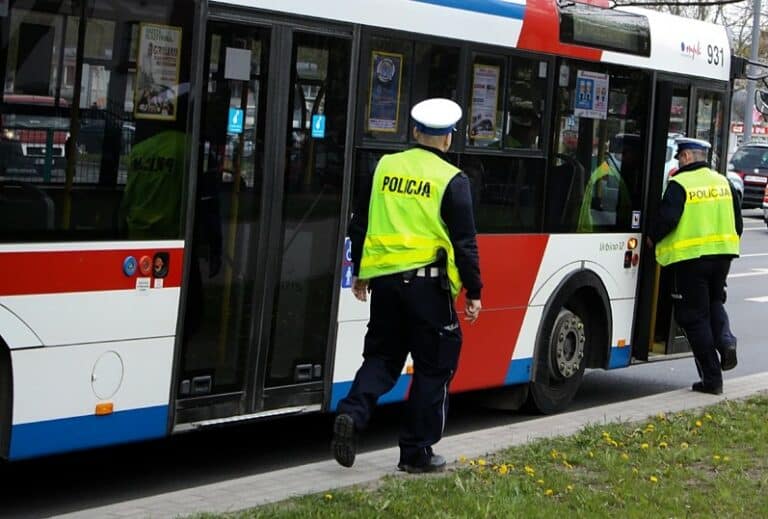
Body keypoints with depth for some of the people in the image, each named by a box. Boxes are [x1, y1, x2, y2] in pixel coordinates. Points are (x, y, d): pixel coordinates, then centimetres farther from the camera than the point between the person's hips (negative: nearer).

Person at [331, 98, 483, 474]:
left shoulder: (384, 167, 8)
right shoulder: (452, 180, -6)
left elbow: (359, 225, 13)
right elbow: (464, 242, -7)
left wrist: (359, 272, 23)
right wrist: (474, 292, 0)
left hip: (384, 278, 4)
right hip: (427, 282, -4)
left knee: (381, 355, 16)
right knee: (433, 367, 7)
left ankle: (352, 413, -9)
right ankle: (416, 452, 9)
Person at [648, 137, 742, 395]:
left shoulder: (679, 184, -9)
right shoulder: (723, 182, 11)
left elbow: (667, 218, -17)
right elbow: (737, 222, 13)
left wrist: (653, 238, 1)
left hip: (691, 257, -6)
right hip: (722, 254, 6)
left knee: (696, 316, 2)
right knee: (714, 302, 25)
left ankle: (711, 378, 2)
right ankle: (725, 340, -6)